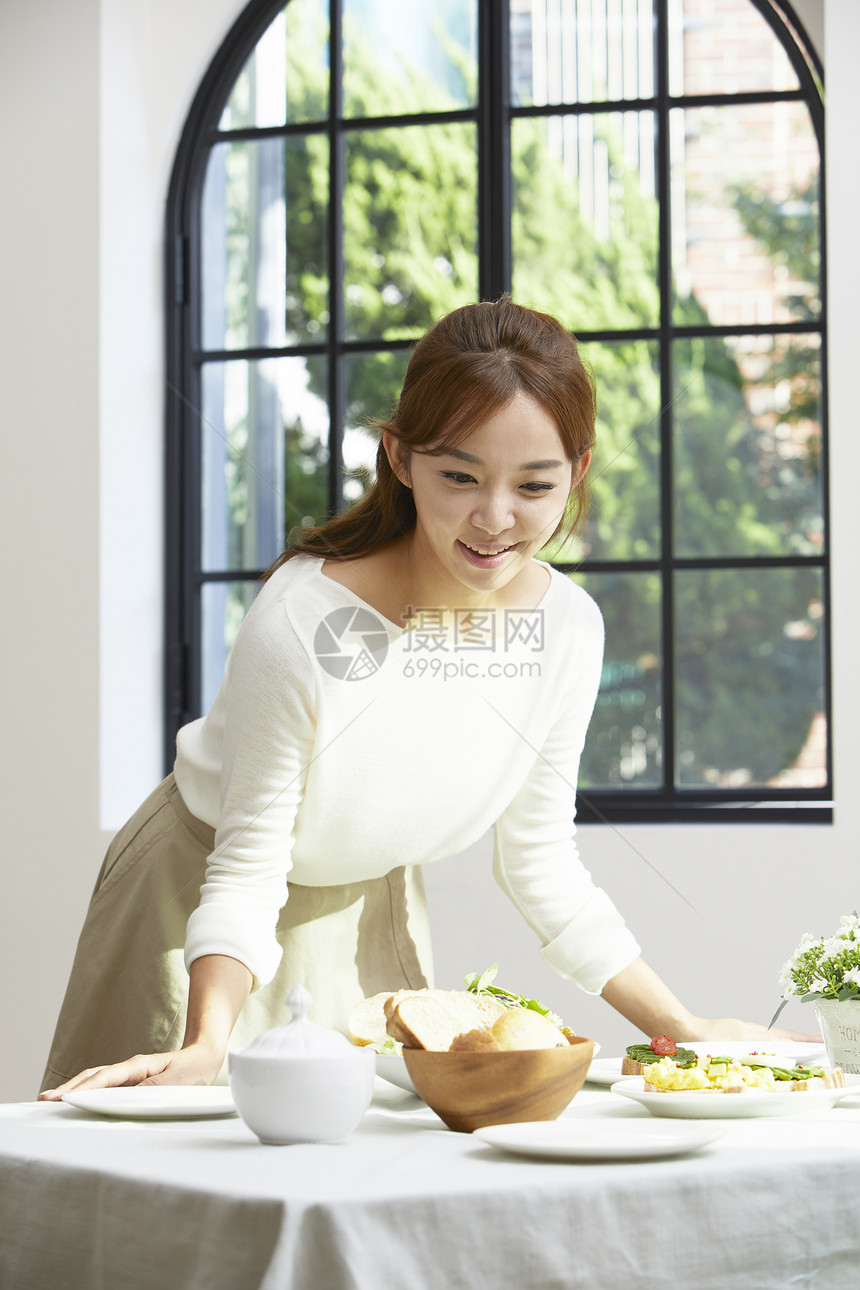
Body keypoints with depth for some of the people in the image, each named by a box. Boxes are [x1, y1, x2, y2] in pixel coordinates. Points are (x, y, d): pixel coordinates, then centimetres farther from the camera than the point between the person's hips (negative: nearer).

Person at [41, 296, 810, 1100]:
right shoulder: (304, 622, -32)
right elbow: (244, 878, -25)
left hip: (368, 912, 4)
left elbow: (541, 864, -4)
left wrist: (685, 1030, -6)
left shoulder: (566, 629, -18)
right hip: (204, 880, -4)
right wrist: (205, 1046, -41)